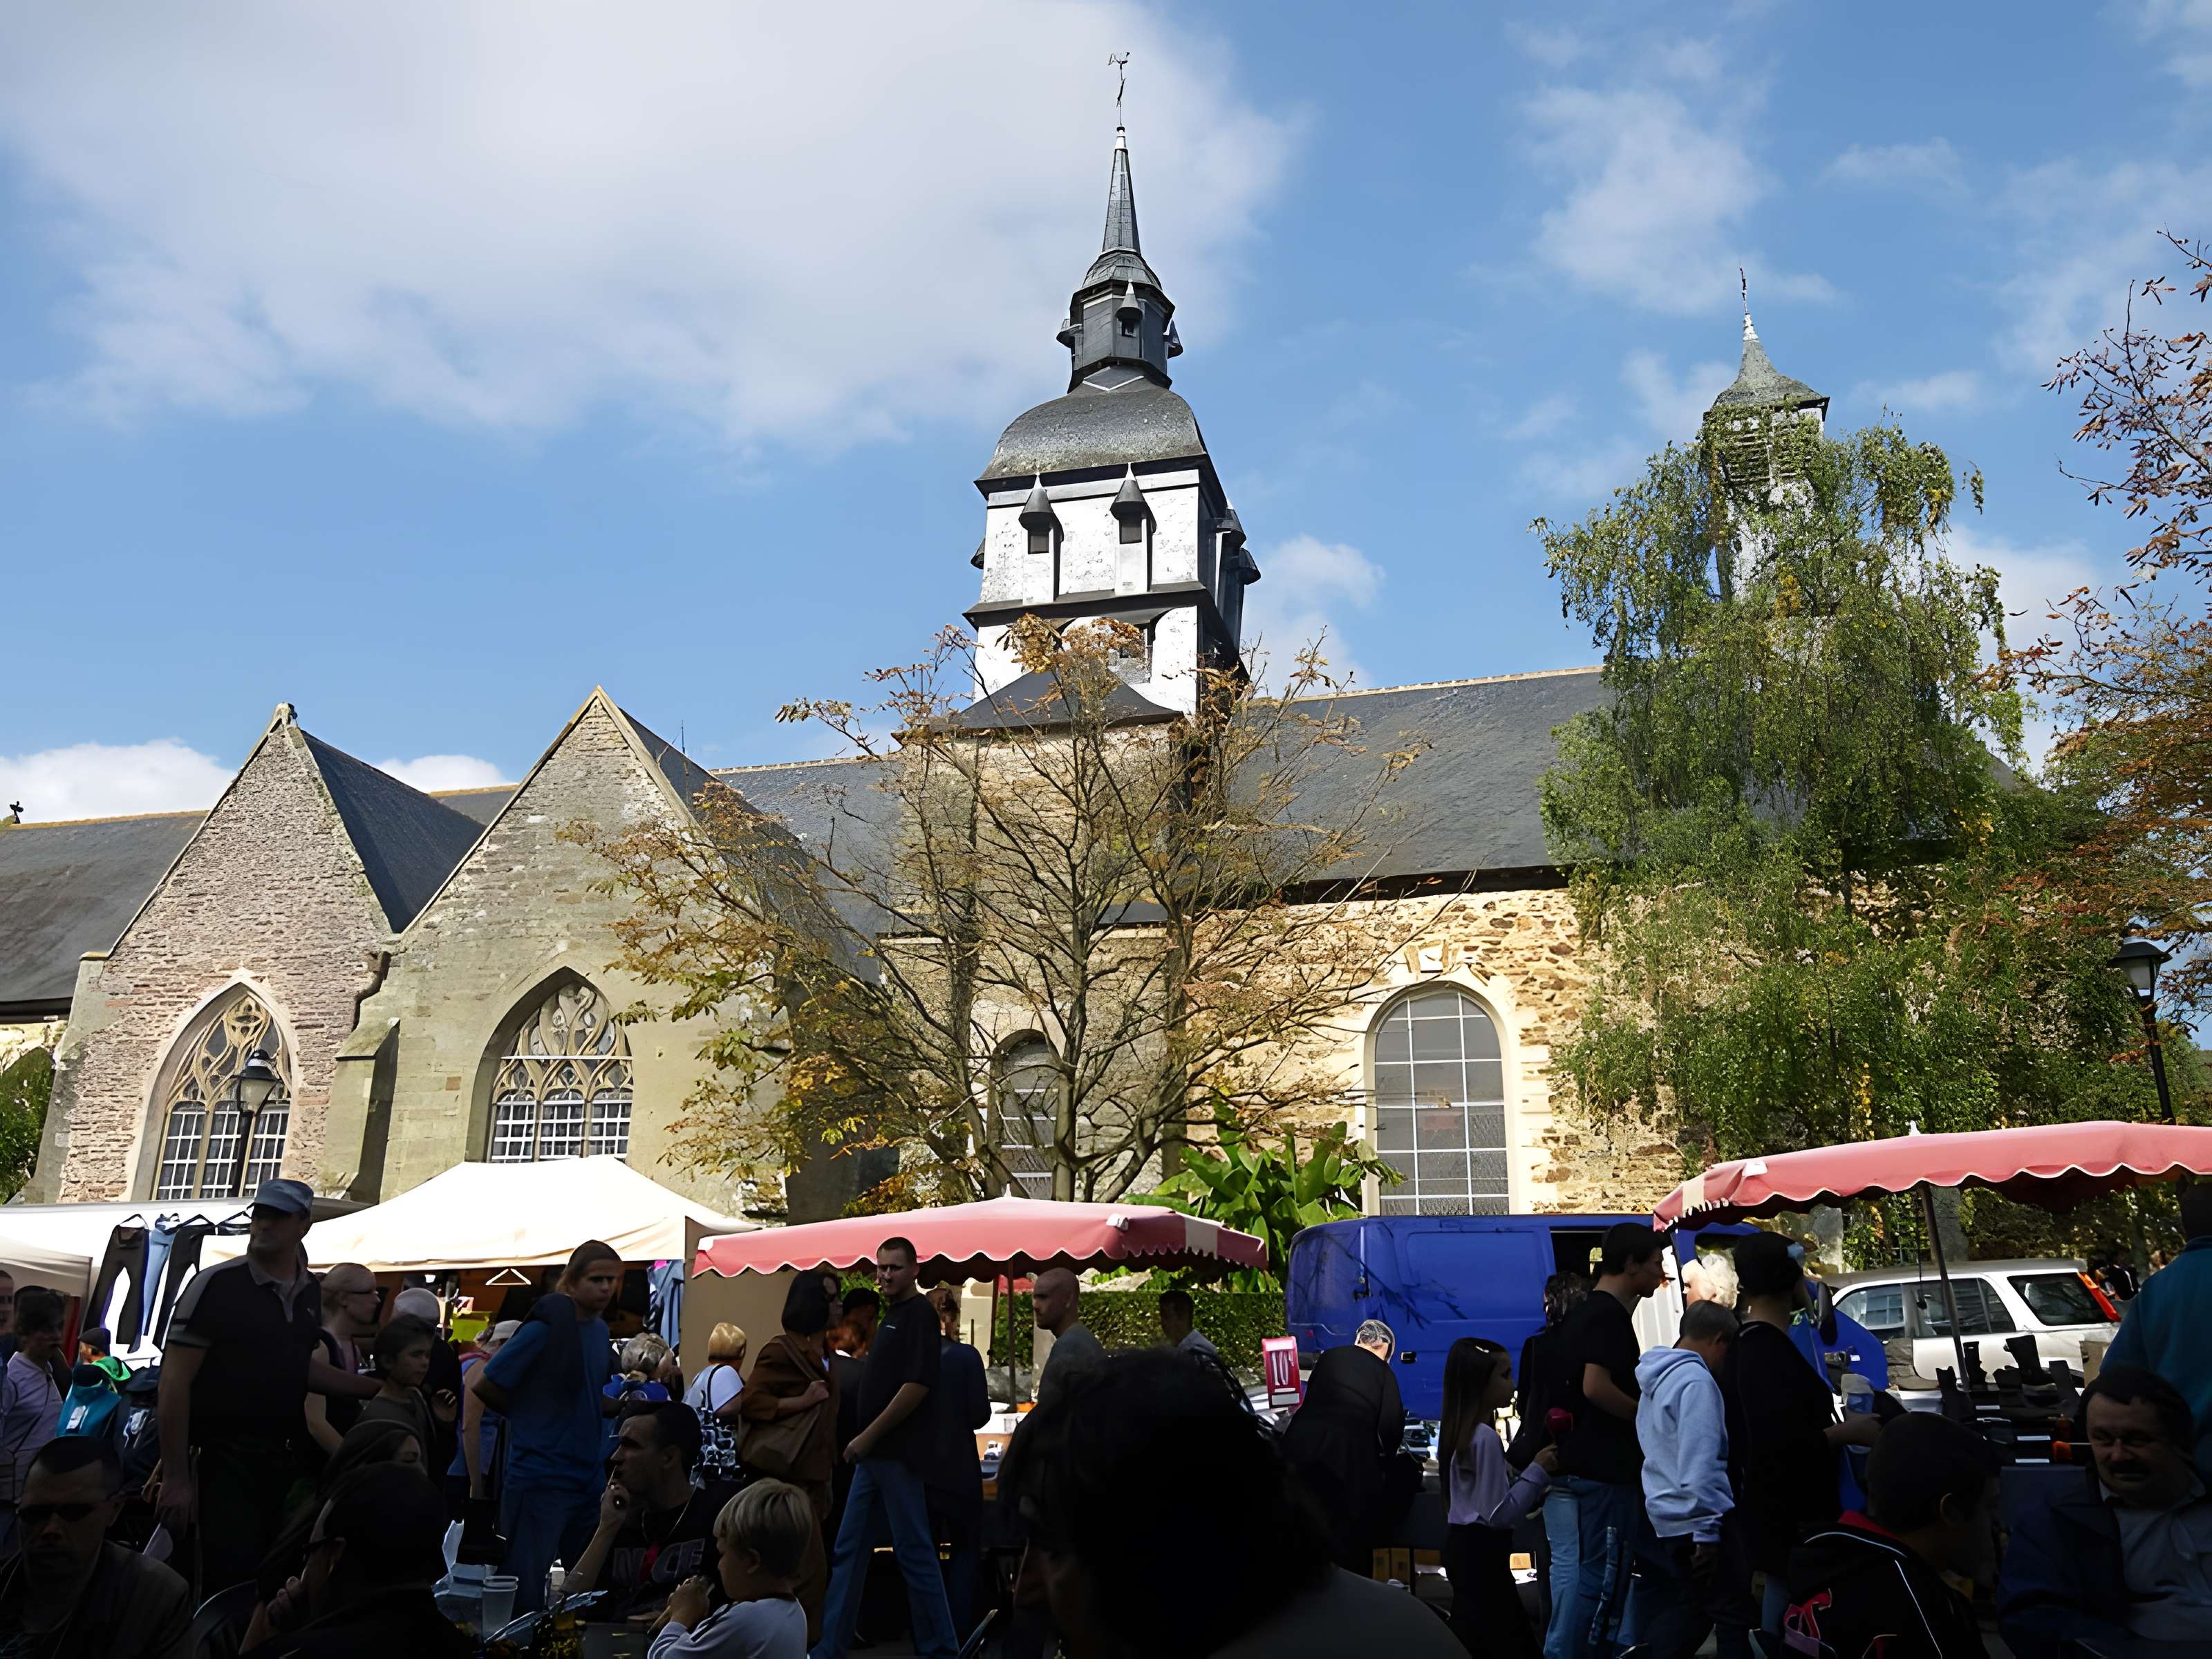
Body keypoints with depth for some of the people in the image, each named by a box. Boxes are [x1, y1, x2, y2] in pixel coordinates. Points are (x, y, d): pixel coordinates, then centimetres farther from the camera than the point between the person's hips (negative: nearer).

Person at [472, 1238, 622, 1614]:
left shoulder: (600, 1329, 9)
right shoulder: (546, 1326, -15)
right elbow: (484, 1385, -12)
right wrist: (528, 1416, -1)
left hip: (587, 1479, 7)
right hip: (539, 1479, -7)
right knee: (527, 1593, -2)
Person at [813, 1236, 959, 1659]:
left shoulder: (919, 1315, -12)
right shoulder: (891, 1316, 16)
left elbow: (917, 1385, -21)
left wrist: (868, 1436, -18)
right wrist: (864, 1441, 14)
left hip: (897, 1453, -9)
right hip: (873, 1453, 9)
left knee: (914, 1551, -1)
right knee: (849, 1549, 12)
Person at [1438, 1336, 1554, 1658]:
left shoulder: (1458, 1430, 9)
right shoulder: (1486, 1438, -21)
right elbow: (1500, 1513, -20)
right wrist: (1538, 1471, -14)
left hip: (1463, 1544, 10)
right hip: (1482, 1551, -10)